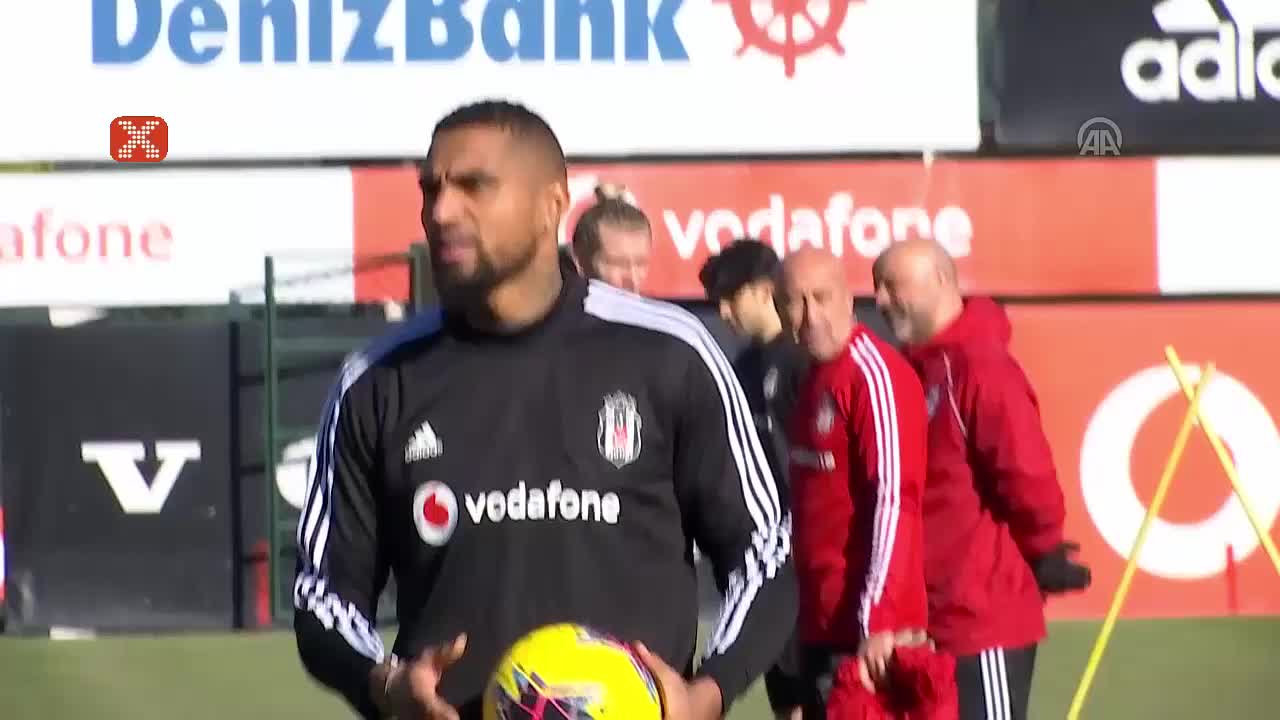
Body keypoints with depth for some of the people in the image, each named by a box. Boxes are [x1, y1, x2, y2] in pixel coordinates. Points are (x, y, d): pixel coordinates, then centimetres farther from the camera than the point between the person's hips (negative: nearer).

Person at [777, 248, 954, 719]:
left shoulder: (874, 375, -12)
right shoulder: (816, 379, 15)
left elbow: (894, 501, -19)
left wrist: (878, 619, -24)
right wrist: (804, 611, 18)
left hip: (871, 632, -9)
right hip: (822, 622, 9)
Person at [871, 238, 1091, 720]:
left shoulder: (980, 367, -16)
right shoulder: (916, 369, 13)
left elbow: (1026, 471, -21)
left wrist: (1045, 554, -9)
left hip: (985, 611, -9)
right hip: (930, 613, 9)